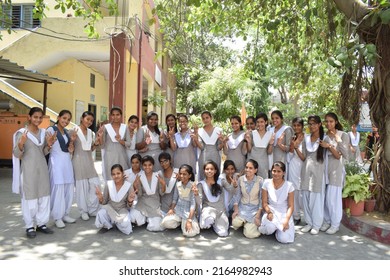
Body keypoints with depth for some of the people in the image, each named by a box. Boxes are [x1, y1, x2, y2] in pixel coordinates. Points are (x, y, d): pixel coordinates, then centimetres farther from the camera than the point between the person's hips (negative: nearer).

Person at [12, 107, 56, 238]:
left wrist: (49, 145, -4)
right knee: (29, 197, -1)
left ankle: (41, 223, 19)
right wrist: (21, 143, -27)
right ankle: (30, 226, 12)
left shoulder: (43, 132, 8)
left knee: (44, 196, 7)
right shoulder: (22, 133, -8)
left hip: (42, 168, 5)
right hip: (28, 169, -5)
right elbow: (17, 155, -9)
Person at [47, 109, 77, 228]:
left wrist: (72, 141, 1)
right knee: (58, 189, -5)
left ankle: (65, 214, 21)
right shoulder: (51, 129, -6)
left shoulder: (66, 131, 15)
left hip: (67, 161, 7)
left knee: (69, 189, 9)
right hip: (57, 161, -7)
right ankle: (57, 217, 5)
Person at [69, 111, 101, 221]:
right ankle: (83, 211, 17)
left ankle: (93, 209, 17)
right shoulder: (73, 131, -6)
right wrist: (72, 138, -21)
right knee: (81, 186, 3)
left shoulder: (91, 132, 11)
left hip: (89, 161, 5)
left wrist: (96, 143, 0)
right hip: (78, 160, -5)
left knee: (95, 184, 1)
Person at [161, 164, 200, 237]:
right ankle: (180, 221, 7)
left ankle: (185, 223, 9)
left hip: (189, 212, -3)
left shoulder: (193, 186, -13)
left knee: (190, 233, -25)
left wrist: (189, 220, -20)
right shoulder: (178, 184, 0)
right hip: (177, 209, 4)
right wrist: (171, 209, -7)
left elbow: (193, 204, -14)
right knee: (165, 223, -23)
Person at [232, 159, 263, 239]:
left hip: (254, 209, -2)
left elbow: (261, 198, -8)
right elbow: (238, 195, 3)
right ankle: (244, 222, 11)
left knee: (249, 234, -15)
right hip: (242, 207, 2)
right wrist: (236, 209, -5)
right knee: (235, 223, -26)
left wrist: (258, 214, -11)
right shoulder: (241, 179, -4)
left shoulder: (260, 180, -12)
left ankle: (252, 225, 20)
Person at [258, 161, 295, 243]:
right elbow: (264, 202, -1)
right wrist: (269, 212, -20)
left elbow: (291, 206, -4)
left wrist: (286, 220, -17)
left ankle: (279, 229, 15)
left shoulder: (289, 185, -5)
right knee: (270, 227, -34)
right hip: (271, 212, 0)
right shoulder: (267, 183, -3)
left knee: (284, 239, -20)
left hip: (284, 214, 0)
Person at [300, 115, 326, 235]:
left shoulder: (324, 138, -3)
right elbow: (304, 157, 10)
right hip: (306, 169, 4)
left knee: (316, 197, 1)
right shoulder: (306, 138, 10)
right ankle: (309, 222, 20)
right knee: (305, 197, 7)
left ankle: (316, 225, 15)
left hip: (318, 170, -4)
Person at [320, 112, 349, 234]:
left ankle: (335, 224, 13)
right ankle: (326, 221, 22)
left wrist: (329, 146, -20)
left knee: (333, 197, -1)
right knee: (324, 196, 7)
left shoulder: (343, 135, -3)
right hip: (324, 168, 4)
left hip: (336, 169, -4)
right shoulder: (323, 136, 8)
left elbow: (339, 156, -9)